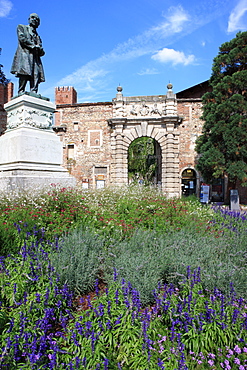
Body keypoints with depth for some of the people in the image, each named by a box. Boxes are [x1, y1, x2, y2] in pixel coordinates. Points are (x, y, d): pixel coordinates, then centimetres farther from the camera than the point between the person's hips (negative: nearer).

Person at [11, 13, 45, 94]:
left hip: (35, 57, 4)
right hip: (24, 54, -4)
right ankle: (21, 92, -27)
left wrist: (39, 48, -2)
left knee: (36, 77, -14)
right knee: (24, 74, -22)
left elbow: (41, 52, 21)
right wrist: (33, 45, -3)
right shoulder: (21, 27, 22)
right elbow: (22, 38, 2)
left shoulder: (37, 35, 33)